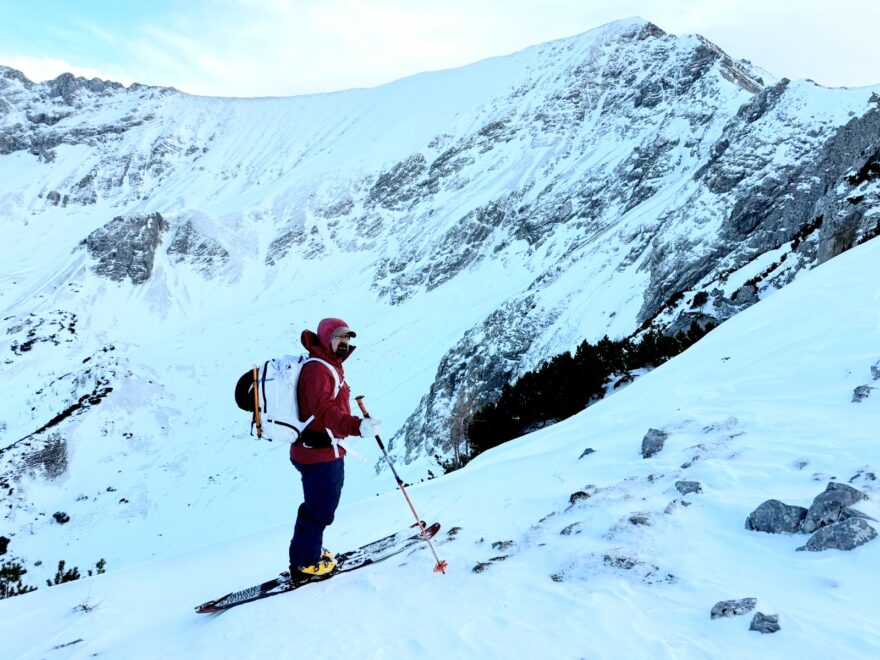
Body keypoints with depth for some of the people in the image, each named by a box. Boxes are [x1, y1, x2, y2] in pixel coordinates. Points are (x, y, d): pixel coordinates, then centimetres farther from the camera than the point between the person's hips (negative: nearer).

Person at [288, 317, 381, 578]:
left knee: (317, 506, 23)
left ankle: (308, 552, 38)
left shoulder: (329, 367, 16)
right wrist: (357, 426, -46)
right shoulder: (317, 369, -19)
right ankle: (305, 562, 16)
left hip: (325, 451, 11)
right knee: (320, 510, 2)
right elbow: (324, 410, -33)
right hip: (321, 453, -11)